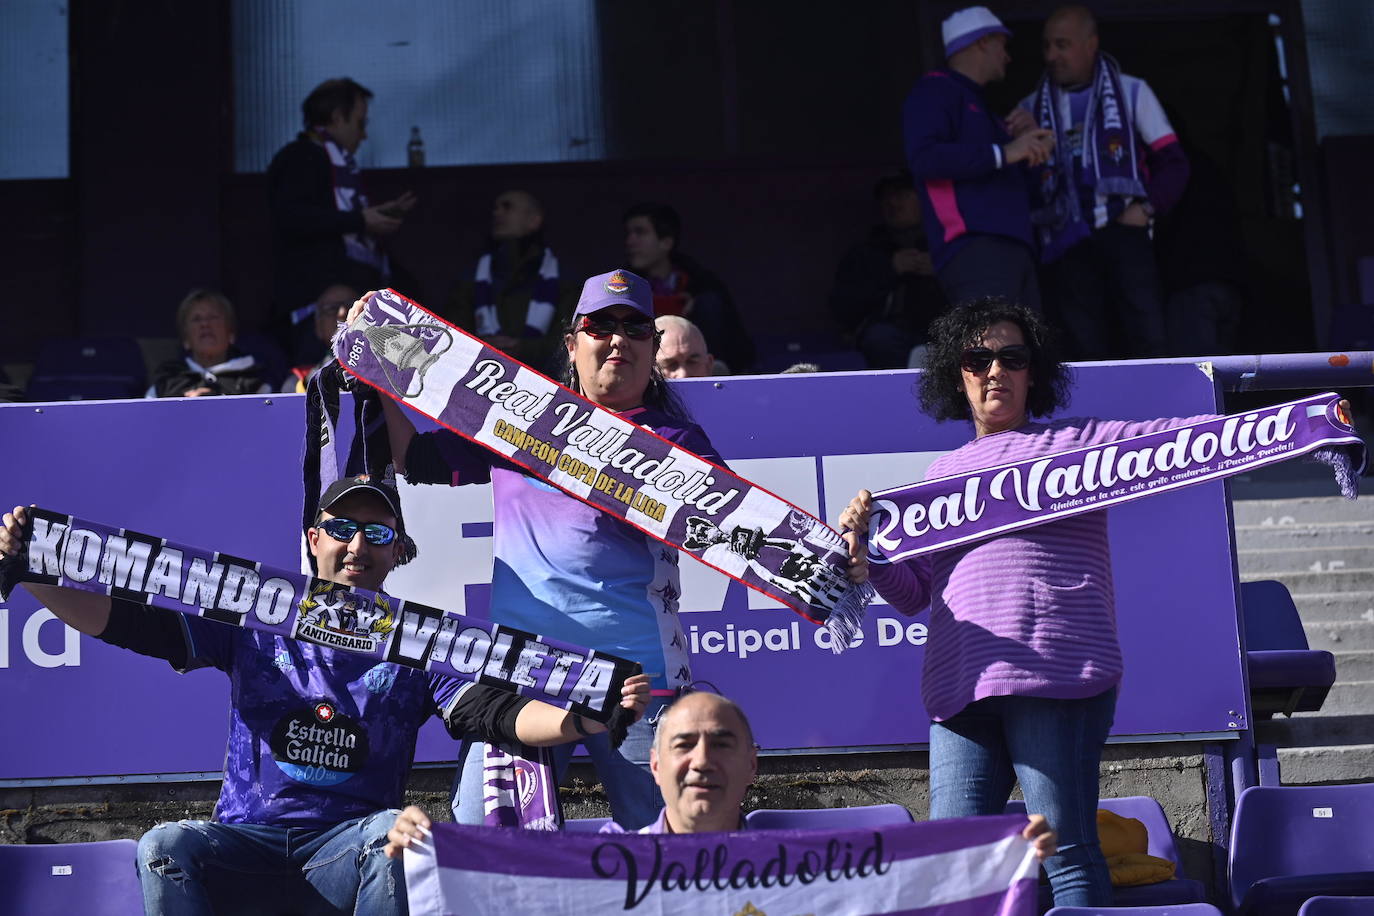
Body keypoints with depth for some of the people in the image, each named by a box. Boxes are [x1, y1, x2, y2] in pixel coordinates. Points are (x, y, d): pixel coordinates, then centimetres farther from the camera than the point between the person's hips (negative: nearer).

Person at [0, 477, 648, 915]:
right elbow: (123, 621, 4)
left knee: (400, 832, -32)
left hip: (348, 852, -1)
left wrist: (589, 717, -29)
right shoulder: (254, 625, 9)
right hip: (245, 842, 1)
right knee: (165, 847, -26)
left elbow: (497, 713, -9)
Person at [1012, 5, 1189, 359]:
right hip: (1066, 242, 2)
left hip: (1122, 233, -2)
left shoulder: (1130, 92, 9)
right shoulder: (1032, 109, 14)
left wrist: (1147, 207, -7)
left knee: (1148, 339, -13)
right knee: (1087, 352, 0)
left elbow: (1173, 162, 8)